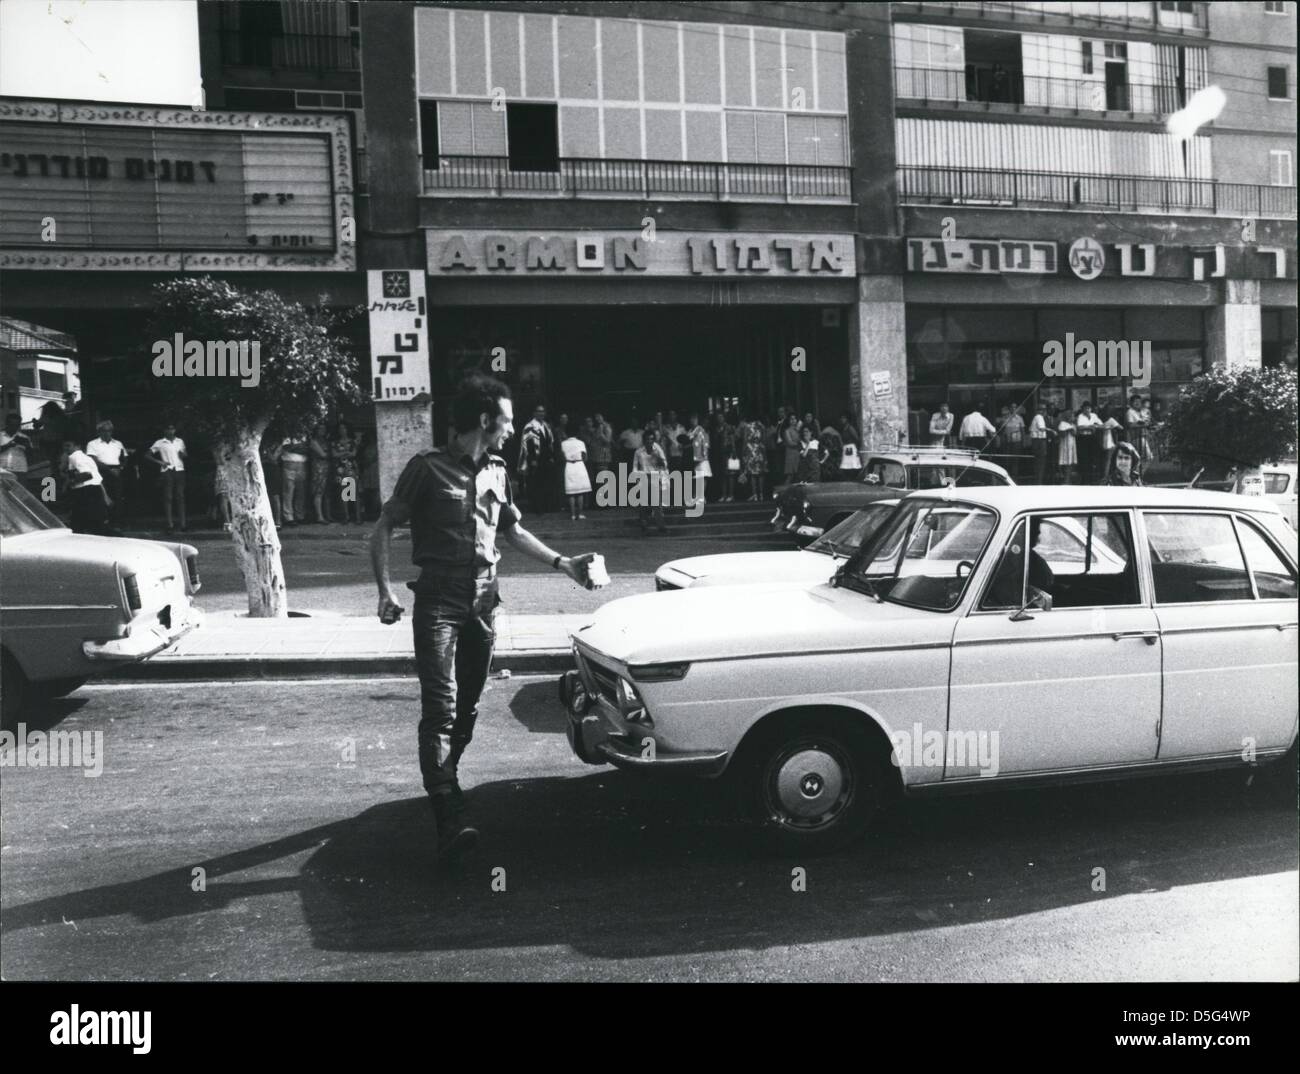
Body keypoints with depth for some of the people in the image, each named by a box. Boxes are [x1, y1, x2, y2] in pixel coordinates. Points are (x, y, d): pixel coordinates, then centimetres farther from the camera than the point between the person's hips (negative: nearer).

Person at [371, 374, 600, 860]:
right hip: (438, 603, -6)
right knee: (441, 708, -14)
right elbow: (383, 529, -3)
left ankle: (443, 785, 30)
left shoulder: (497, 473, 13)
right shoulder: (429, 468, -6)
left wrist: (562, 562, 15)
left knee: (467, 707, 11)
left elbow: (514, 531, 25)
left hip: (483, 603, 6)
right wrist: (386, 591, -14)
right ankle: (450, 822, -20)